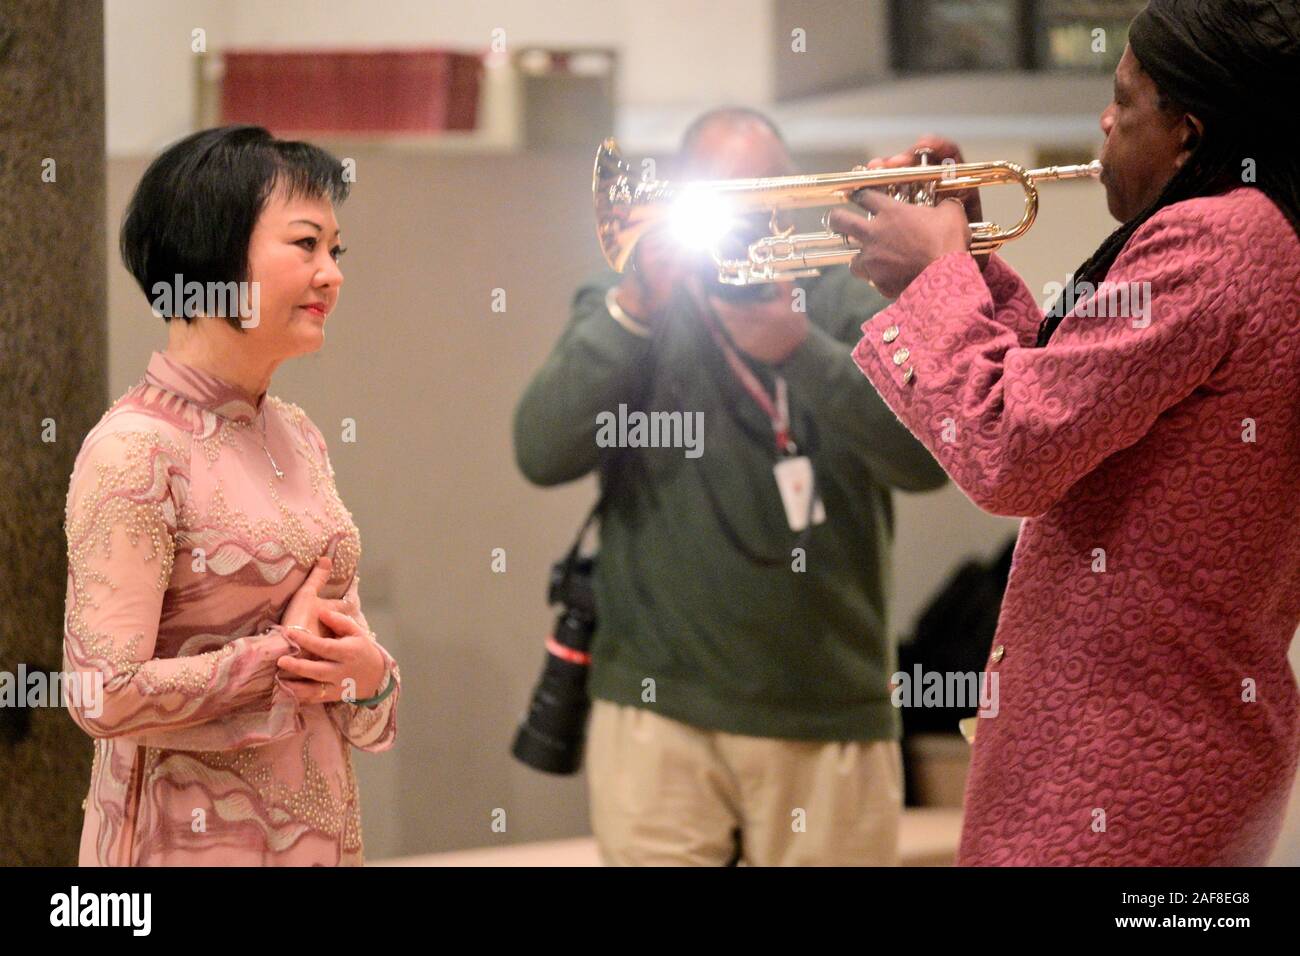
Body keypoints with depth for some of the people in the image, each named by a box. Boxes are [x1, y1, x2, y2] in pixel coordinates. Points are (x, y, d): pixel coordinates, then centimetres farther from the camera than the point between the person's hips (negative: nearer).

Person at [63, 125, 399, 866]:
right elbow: (108, 696, -22)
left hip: (321, 824, 7)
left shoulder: (299, 437, 7)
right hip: (194, 835, -7)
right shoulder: (135, 450, -16)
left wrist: (368, 672, -8)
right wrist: (286, 652, -14)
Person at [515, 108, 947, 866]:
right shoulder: (622, 310, 7)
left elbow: (927, 456, -9)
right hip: (659, 710, -1)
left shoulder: (847, 310, 6)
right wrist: (635, 309, -18)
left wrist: (799, 348, -22)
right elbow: (544, 454, -8)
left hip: (832, 717, 1)